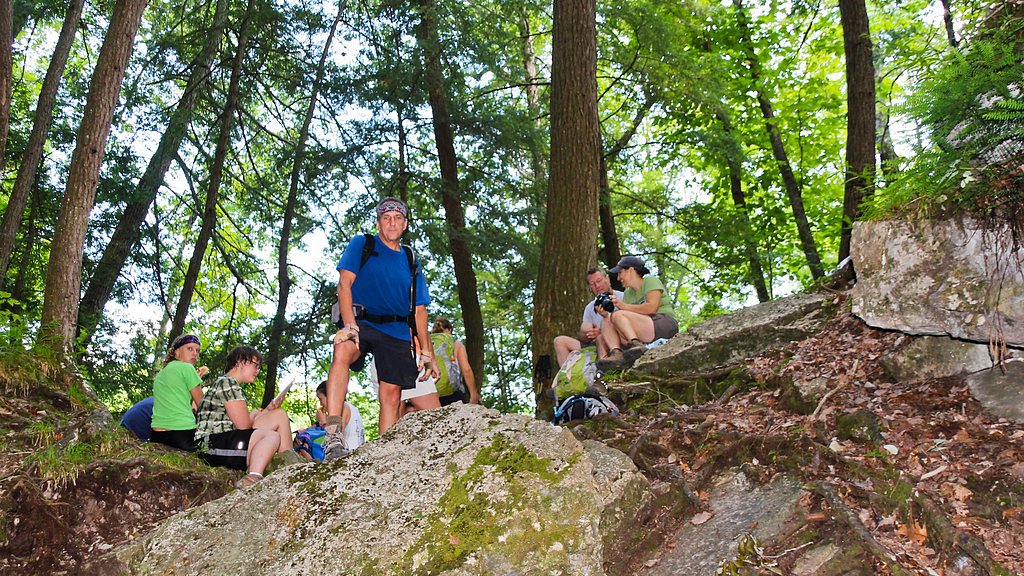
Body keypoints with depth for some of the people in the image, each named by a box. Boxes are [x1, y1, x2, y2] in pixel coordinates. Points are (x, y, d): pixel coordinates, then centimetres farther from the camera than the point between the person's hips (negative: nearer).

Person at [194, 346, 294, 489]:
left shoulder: (232, 384, 25)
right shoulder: (227, 382, -8)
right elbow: (243, 425, -14)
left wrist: (266, 411, 6)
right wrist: (254, 415, 8)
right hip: (213, 444, -10)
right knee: (273, 436, -24)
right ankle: (253, 478, -48)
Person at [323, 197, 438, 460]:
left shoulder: (411, 262, 19)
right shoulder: (362, 245, 8)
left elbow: (419, 311, 18)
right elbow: (344, 284, -5)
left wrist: (428, 353, 9)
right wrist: (350, 326, -20)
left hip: (397, 332, 4)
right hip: (362, 322, -4)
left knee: (391, 395, -3)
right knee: (342, 351, -35)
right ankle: (334, 431, -41)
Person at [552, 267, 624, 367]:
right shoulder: (590, 307, 18)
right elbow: (581, 336, 8)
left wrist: (601, 333, -26)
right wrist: (588, 335, -17)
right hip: (594, 346, 6)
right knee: (560, 341, -3)